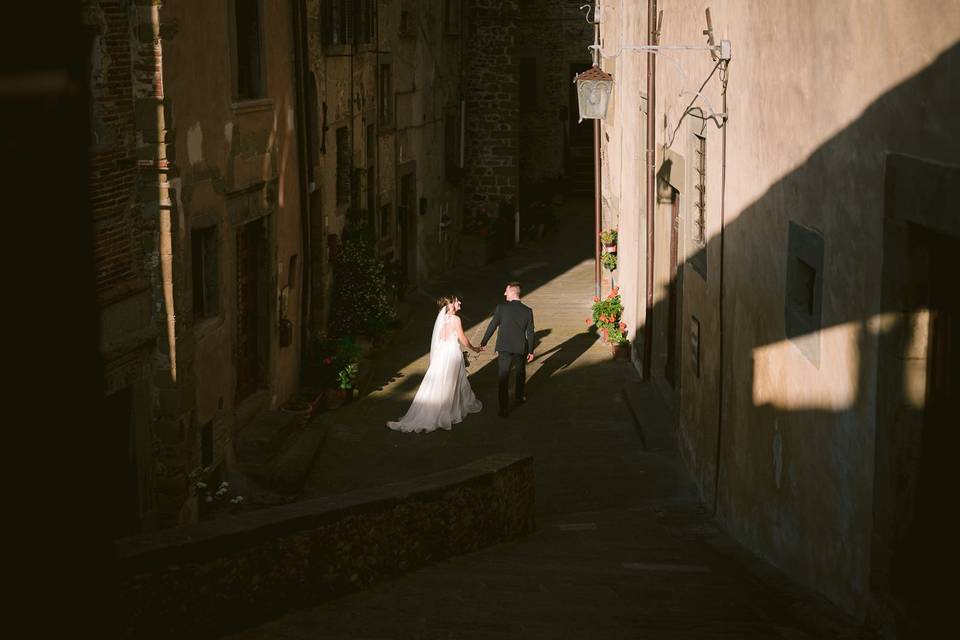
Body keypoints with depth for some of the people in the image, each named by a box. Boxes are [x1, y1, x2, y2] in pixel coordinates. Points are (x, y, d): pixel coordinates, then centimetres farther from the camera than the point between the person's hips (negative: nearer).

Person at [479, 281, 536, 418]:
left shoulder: (501, 307, -11)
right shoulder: (527, 311, -5)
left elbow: (492, 326, -6)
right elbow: (530, 333, -2)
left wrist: (483, 343, 5)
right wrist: (531, 351, 9)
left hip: (504, 349, -2)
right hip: (521, 349, 2)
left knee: (503, 378, 3)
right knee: (520, 374, 26)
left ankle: (504, 409, 1)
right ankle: (518, 398, 43)